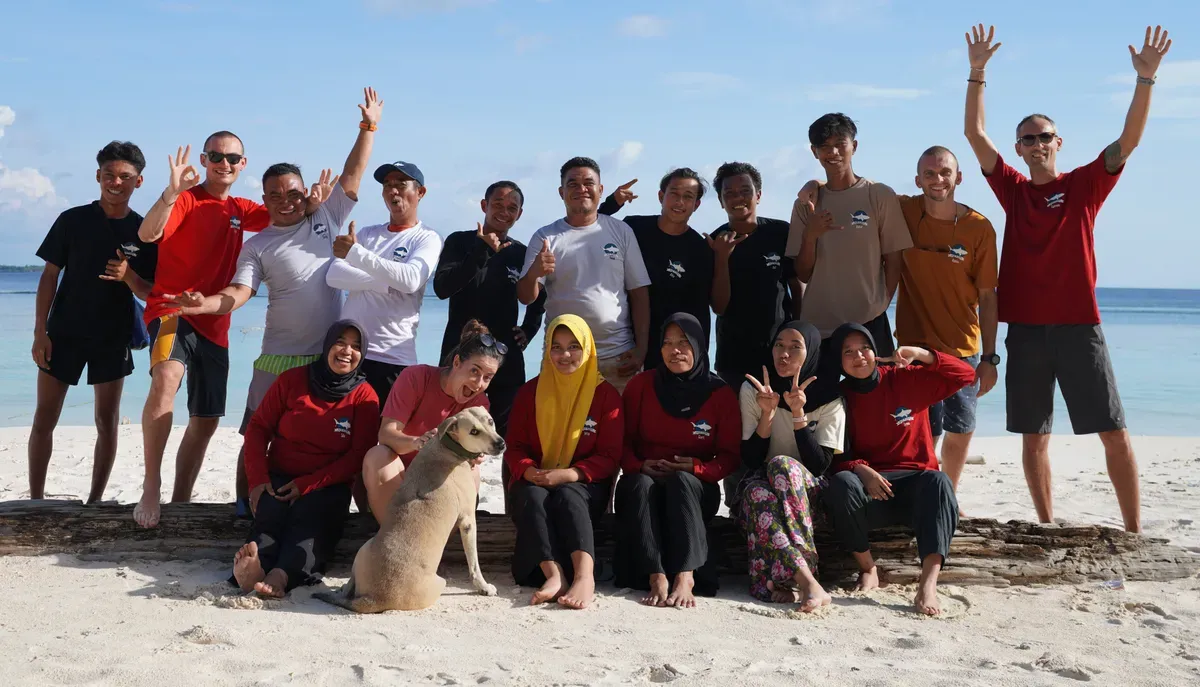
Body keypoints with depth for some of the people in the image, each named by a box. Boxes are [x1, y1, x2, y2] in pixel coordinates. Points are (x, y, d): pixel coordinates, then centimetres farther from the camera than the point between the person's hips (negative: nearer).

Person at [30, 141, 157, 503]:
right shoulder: (72, 220, -3)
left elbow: (150, 293, 1)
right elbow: (49, 276, -1)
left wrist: (129, 276, -21)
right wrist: (40, 332, -7)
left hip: (113, 338, 1)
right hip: (64, 333, -1)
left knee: (107, 423, 5)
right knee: (44, 420, 1)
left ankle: (94, 502, 15)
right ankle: (35, 501, 12)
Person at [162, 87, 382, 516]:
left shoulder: (326, 219, 8)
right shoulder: (257, 246, 2)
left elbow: (353, 173, 8)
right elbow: (239, 293, -10)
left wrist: (368, 128, 5)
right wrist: (208, 304, -30)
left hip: (330, 356, 2)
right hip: (279, 360, -1)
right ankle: (244, 509, 15)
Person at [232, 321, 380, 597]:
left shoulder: (365, 396, 3)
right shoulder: (292, 379, 7)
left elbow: (358, 455, -4)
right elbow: (259, 427, 7)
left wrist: (308, 484, -14)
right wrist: (258, 479, -7)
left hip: (328, 485, -1)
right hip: (279, 478, 2)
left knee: (310, 520, -35)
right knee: (270, 514, -32)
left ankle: (281, 576, -63)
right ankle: (253, 566, -62)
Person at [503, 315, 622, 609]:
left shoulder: (606, 394, 2)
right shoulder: (530, 391, 10)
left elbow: (609, 456, -3)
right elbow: (514, 446, 8)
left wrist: (568, 474, -20)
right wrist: (529, 471, -16)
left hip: (583, 485, -2)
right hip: (534, 482, 2)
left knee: (567, 496, -36)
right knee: (533, 498, -33)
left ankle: (584, 576, -55)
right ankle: (554, 575, -51)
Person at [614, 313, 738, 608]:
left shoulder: (720, 393, 1)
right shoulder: (641, 385, 3)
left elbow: (730, 456, 0)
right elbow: (623, 441, 6)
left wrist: (696, 468, -18)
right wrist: (639, 466, -15)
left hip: (696, 489, -1)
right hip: (644, 479, 1)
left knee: (681, 481, -36)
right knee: (640, 484, -35)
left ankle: (686, 578, -47)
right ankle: (656, 578, -46)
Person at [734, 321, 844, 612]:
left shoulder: (829, 400, -3)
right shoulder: (752, 390, -1)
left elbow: (819, 465, -12)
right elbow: (750, 460, -6)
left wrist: (798, 414, -22)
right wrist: (767, 413, -20)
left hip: (809, 491, 0)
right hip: (759, 483, 1)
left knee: (783, 465, -36)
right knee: (758, 492, -37)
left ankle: (781, 579, -43)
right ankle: (808, 582, -46)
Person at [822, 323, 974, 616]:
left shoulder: (906, 380, 5)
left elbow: (965, 374, 1)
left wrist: (920, 355, -11)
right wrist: (860, 470, -22)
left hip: (915, 487, 0)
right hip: (869, 492, 0)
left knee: (938, 481, -34)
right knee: (841, 482, -34)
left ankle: (928, 584, -47)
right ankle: (868, 569, -17)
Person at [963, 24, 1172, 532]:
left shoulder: (1084, 185, 5)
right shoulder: (1012, 189, 9)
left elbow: (1128, 140, -6)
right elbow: (975, 133, 5)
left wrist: (1146, 79, -15)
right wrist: (977, 72, -1)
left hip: (1078, 325, -2)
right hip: (1026, 328, 2)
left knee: (1114, 431, 0)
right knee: (1033, 436, 6)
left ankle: (1134, 531, 8)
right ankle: (1047, 527, 18)